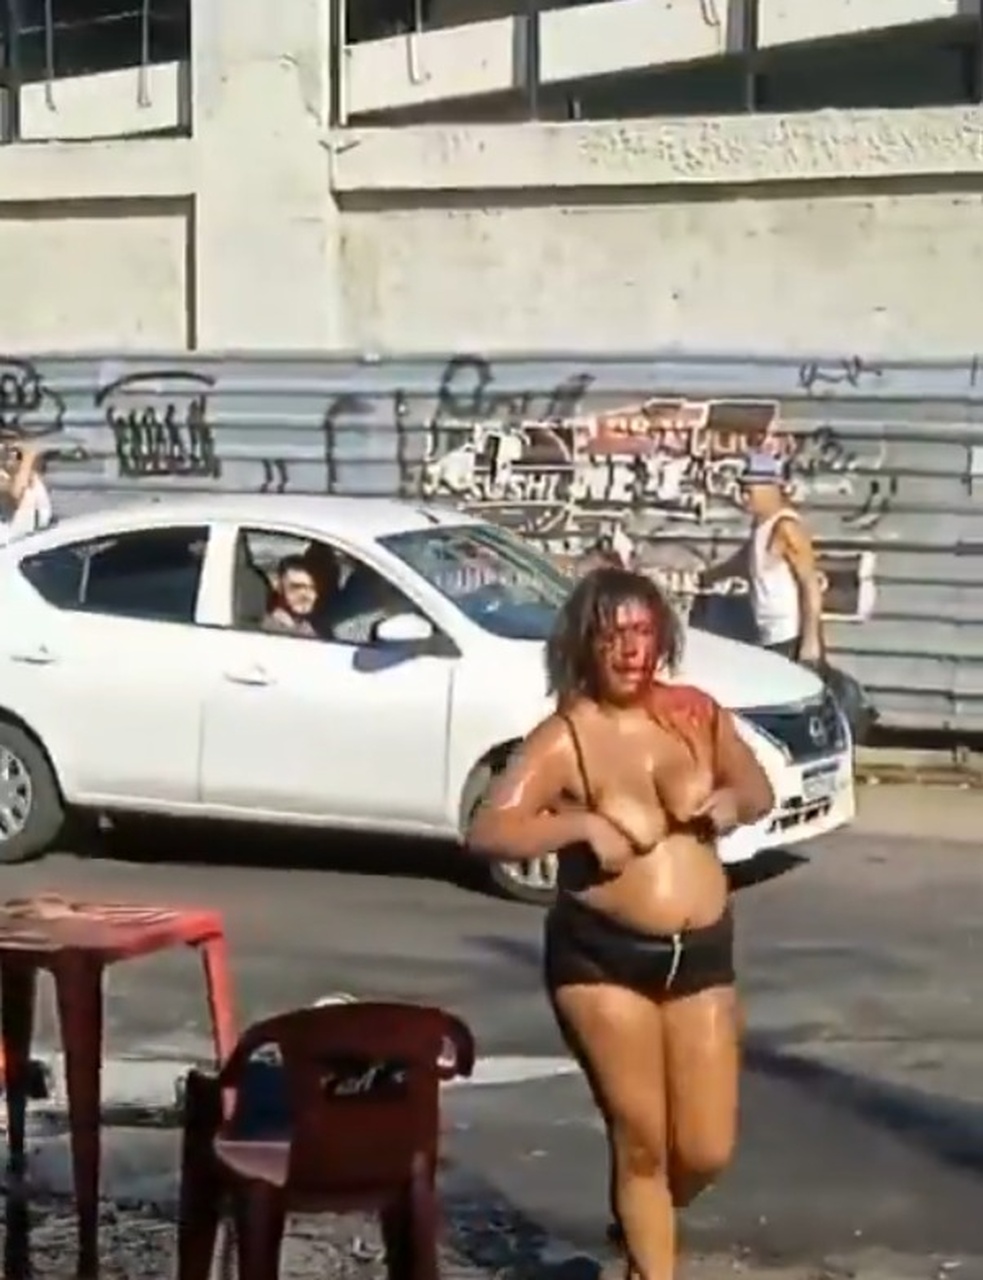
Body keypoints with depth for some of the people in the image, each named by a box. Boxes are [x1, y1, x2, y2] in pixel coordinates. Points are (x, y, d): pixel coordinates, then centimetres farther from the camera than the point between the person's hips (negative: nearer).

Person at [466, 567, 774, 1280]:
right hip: (602, 959, -4)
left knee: (706, 1152, 6)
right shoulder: (565, 739, -11)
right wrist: (583, 825, -28)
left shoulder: (696, 714, 3)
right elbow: (486, 832, -19)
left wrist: (734, 803, -4)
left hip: (702, 954, 4)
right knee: (641, 1141, -1)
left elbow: (759, 789, 18)